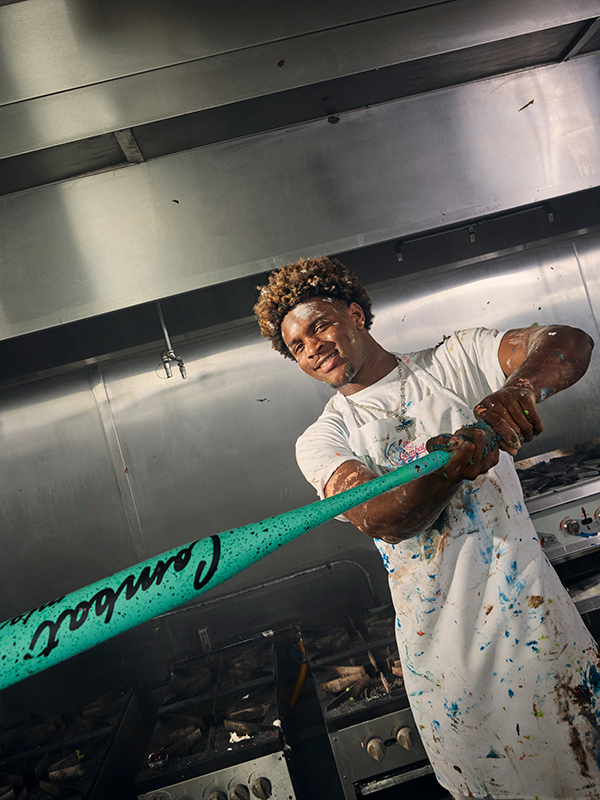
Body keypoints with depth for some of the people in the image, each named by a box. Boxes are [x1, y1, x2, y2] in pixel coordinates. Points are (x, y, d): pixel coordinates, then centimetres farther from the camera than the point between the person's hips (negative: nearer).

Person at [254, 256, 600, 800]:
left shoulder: (454, 362, 1)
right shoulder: (320, 441, -1)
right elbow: (382, 520, -18)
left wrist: (521, 388, -31)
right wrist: (453, 464, -36)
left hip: (529, 606, 1)